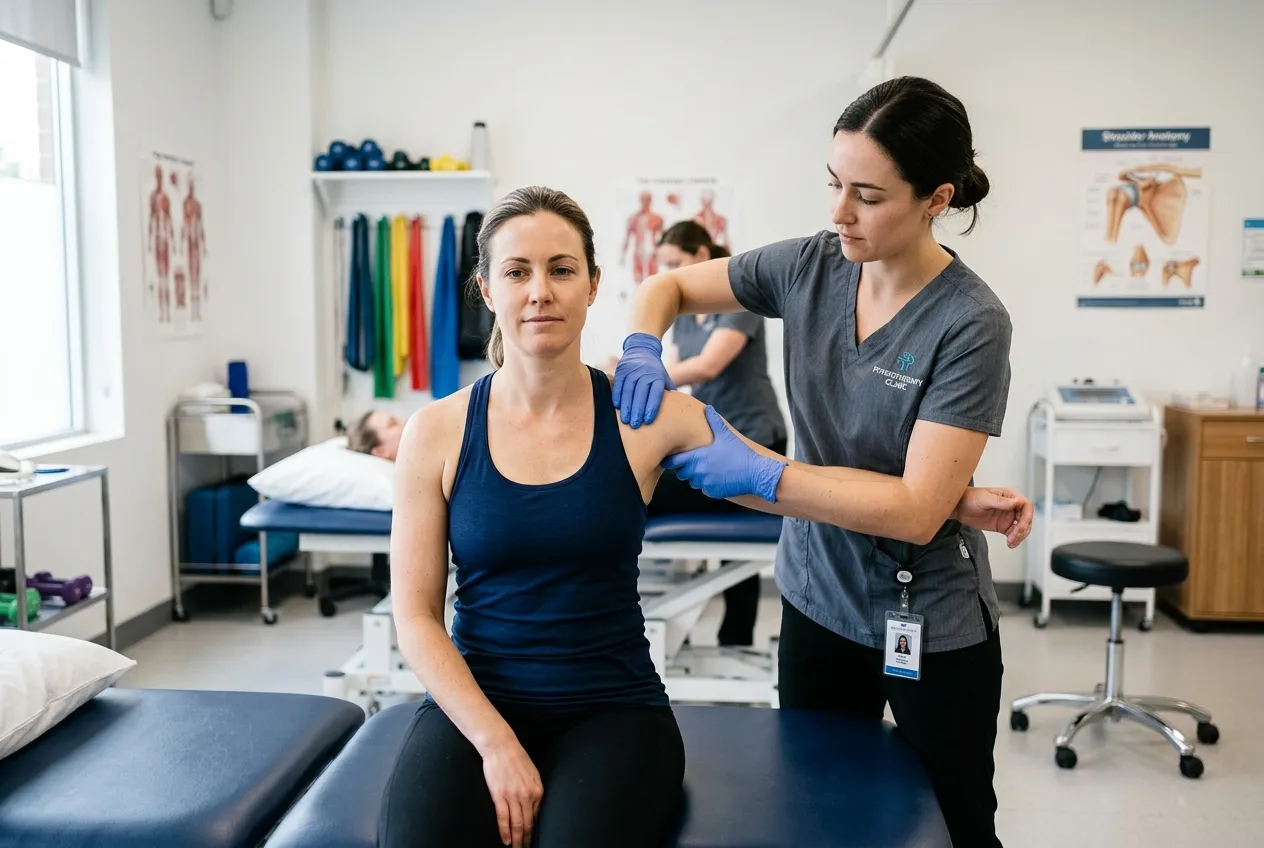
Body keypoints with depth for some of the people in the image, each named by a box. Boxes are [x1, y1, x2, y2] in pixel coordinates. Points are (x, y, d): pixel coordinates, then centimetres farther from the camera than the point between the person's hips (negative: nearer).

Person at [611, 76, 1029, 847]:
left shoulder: (970, 322, -21)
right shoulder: (811, 266, -7)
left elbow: (917, 510, -26)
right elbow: (667, 286, 4)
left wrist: (757, 475, -30)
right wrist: (641, 349, -17)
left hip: (931, 627, -4)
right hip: (818, 599, 5)